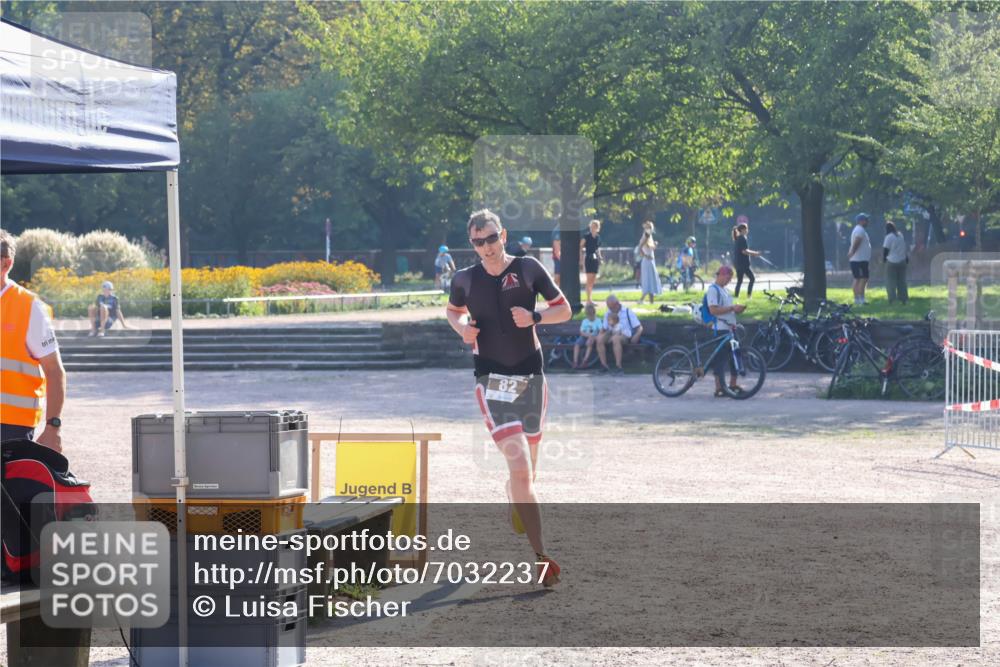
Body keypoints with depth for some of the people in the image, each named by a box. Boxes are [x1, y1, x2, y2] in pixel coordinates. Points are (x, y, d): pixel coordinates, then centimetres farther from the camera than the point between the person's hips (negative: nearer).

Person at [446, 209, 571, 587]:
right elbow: (453, 311, 22)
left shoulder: (528, 269, 0)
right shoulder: (465, 280, 2)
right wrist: (462, 328, -1)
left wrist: (535, 317, -13)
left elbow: (564, 310, 6)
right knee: (520, 466, -17)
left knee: (527, 467, 16)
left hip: (530, 376, 2)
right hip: (492, 381, -2)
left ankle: (515, 507, 52)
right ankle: (540, 558, -19)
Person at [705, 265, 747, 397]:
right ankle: (719, 389, -5)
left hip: (730, 327, 9)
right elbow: (713, 310, -20)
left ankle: (733, 385, 21)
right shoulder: (713, 290, -10)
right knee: (720, 358, -7)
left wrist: (737, 310, 9)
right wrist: (732, 308, -19)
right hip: (720, 328, -9)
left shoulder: (724, 290, 20)